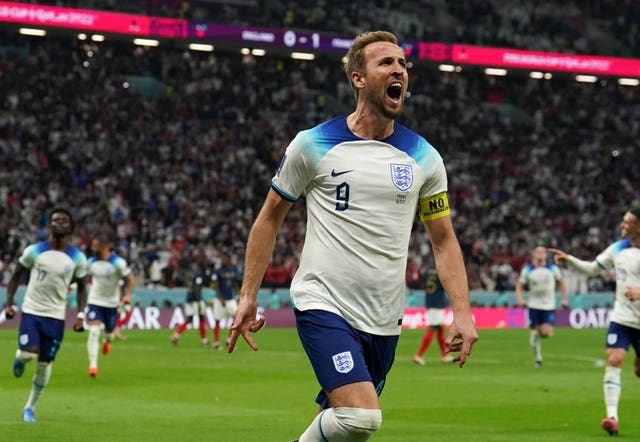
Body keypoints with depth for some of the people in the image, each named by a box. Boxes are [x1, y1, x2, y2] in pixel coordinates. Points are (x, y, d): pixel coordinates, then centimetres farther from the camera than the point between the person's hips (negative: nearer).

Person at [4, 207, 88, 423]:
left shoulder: (77, 258, -1)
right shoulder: (34, 251, -4)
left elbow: (81, 288, 9)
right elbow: (16, 275, 7)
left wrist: (80, 315, -3)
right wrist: (9, 303, -2)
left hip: (56, 316, 1)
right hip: (31, 310, -1)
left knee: (45, 363, 2)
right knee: (29, 353, -20)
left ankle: (30, 407, 18)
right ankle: (19, 358, 20)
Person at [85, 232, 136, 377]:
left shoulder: (118, 262, -16)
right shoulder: (91, 262, -3)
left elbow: (131, 280, -10)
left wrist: (128, 295, -26)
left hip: (111, 303, -1)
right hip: (95, 301, 1)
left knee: (109, 331, 15)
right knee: (93, 331, -16)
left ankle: (107, 341, 56)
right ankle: (93, 365, -17)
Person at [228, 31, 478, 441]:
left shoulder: (424, 157, 6)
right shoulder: (313, 145, -3)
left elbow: (443, 240, 12)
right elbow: (270, 219, 7)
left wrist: (462, 312, 0)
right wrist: (248, 297, 2)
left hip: (384, 319, 5)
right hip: (323, 306, -4)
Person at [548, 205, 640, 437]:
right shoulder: (618, 248, 3)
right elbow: (592, 268, 15)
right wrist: (569, 259, 4)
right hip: (621, 318, 3)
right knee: (613, 360, -16)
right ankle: (612, 417, -21)